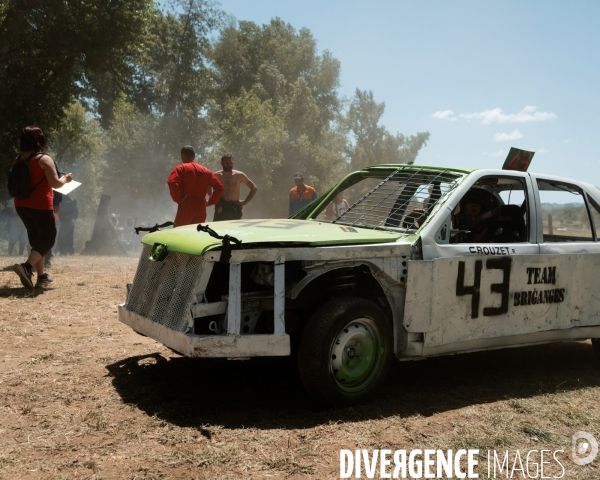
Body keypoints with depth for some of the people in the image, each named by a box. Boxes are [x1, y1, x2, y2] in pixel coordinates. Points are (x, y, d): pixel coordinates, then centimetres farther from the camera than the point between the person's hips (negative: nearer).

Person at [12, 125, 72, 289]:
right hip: (40, 206, -7)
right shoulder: (44, 159, -13)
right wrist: (66, 179, 4)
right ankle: (26, 267, -19)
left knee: (36, 239, 17)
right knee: (48, 238, 2)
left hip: (21, 205, 7)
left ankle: (41, 276, 18)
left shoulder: (18, 160, 7)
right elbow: (55, 183, -15)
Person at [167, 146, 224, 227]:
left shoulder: (181, 168, 0)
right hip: (201, 208, 5)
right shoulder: (205, 170, 15)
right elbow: (220, 187, 12)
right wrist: (210, 201, 13)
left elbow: (172, 183, -18)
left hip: (186, 208, -5)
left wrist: (178, 200, -10)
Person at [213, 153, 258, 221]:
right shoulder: (216, 176, 4)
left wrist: (245, 202, 0)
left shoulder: (239, 175, 2)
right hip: (220, 209, 1)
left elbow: (254, 188, 7)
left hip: (235, 208, 0)